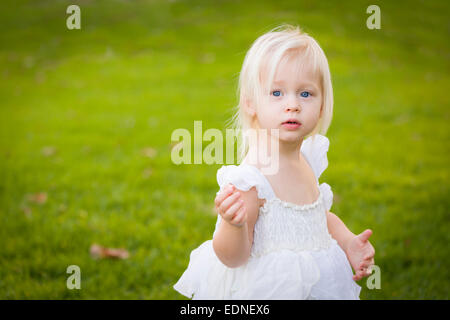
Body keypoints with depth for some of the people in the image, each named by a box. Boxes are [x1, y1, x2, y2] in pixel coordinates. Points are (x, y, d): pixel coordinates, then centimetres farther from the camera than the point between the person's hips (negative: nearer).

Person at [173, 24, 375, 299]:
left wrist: (347, 241, 1)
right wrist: (233, 225, -42)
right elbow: (233, 258, -24)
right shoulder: (250, 179, -25)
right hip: (263, 289, -7)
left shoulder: (307, 159, -2)